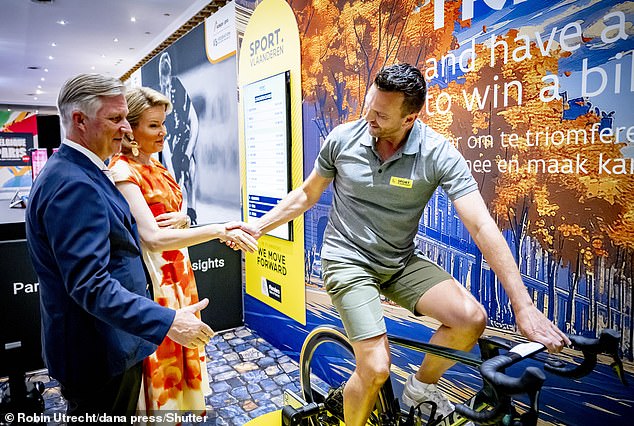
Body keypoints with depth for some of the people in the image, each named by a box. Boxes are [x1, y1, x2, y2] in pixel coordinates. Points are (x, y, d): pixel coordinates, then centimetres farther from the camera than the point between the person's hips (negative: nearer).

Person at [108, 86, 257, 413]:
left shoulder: (157, 166, 9)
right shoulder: (123, 171, -17)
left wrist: (182, 219, -11)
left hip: (177, 273, 8)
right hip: (151, 279, -8)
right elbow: (153, 237, -25)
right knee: (159, 360, 7)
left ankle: (183, 405, 39)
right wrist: (218, 231, -29)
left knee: (181, 355, 20)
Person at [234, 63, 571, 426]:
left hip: (401, 263, 2)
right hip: (348, 260, -1)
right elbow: (307, 195, 5)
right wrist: (258, 227, 4)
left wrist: (524, 306, -26)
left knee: (472, 318, -19)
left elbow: (482, 227, -21)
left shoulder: (438, 154, -16)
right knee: (376, 368, -15)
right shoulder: (343, 138, -10)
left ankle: (421, 388, 13)